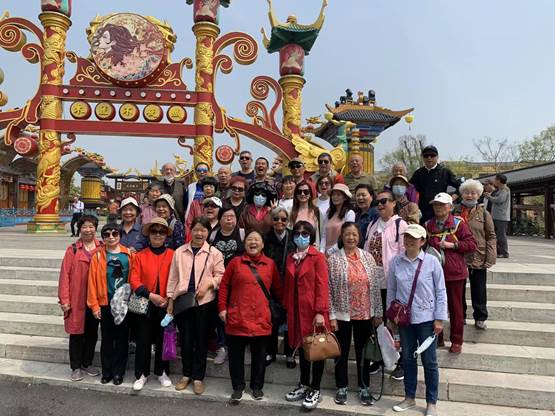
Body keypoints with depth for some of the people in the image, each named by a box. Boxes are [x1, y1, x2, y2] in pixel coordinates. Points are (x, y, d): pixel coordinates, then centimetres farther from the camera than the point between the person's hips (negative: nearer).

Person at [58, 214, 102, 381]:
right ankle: (76, 367, 23)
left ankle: (87, 363, 30)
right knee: (77, 333, 8)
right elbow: (65, 275, -6)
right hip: (77, 299, -2)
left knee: (92, 332, 13)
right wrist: (64, 299, -9)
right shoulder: (72, 249, -5)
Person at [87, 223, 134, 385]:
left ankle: (119, 372, 22)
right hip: (105, 304, 0)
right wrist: (94, 305, -5)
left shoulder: (129, 255, 0)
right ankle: (107, 372, 25)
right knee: (107, 339, 10)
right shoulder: (97, 256, -2)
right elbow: (92, 281, -3)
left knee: (122, 338, 9)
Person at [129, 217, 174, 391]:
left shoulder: (172, 255, -2)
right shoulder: (140, 256, 1)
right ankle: (141, 374, 25)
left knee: (163, 340, 11)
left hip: (165, 305, 0)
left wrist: (169, 299, -11)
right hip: (144, 305, 0)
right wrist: (150, 295, -15)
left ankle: (162, 372, 29)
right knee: (143, 340, 8)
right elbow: (134, 280, -6)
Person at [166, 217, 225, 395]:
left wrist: (209, 283, -17)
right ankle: (186, 374, 29)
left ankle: (198, 377, 23)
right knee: (185, 339, 10)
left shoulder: (214, 253, 0)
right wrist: (170, 299, 6)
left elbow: (221, 276, 0)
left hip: (205, 302, -1)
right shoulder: (179, 252, 5)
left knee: (201, 340, 8)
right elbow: (173, 277, 7)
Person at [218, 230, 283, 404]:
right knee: (236, 355, 10)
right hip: (237, 318, 0)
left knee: (259, 356, 12)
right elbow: (224, 286, 3)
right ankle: (238, 387, 27)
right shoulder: (235, 262, 2)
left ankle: (257, 386, 31)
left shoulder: (270, 264, 4)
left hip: (261, 319, 1)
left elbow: (277, 289, 11)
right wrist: (222, 308, -2)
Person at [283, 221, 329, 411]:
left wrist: (320, 312, -18)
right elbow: (288, 285, 12)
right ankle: (304, 385, 30)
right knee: (301, 347, 15)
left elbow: (322, 286, -13)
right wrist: (287, 308, 10)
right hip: (296, 310, 5)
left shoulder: (318, 257, -8)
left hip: (313, 310, -5)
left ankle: (315, 390, 18)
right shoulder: (290, 258, 10)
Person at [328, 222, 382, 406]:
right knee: (342, 352, 12)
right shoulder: (333, 259, -7)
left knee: (364, 352, 15)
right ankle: (341, 387, 30)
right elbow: (328, 289, -7)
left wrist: (378, 312, 3)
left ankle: (364, 387, 32)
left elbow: (375, 286, 4)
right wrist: (331, 316, -9)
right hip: (342, 314, -2)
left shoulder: (368, 257, 1)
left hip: (365, 314, 2)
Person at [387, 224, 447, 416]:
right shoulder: (395, 262, -3)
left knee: (429, 361, 8)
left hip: (426, 318, -2)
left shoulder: (432, 262, -10)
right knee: (408, 358, 16)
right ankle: (409, 397, 33)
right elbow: (391, 290, 6)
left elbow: (440, 292, -5)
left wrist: (439, 318, -6)